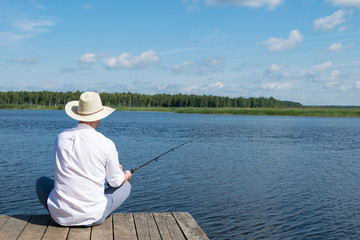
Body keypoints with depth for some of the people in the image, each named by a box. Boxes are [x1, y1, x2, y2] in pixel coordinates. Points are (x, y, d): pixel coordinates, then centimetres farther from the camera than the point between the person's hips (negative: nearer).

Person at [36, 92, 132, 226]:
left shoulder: (61, 138, 0)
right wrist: (127, 175, 28)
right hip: (92, 217, -2)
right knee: (126, 186, 22)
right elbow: (116, 181, 2)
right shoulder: (106, 144, -11)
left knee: (42, 182, 32)